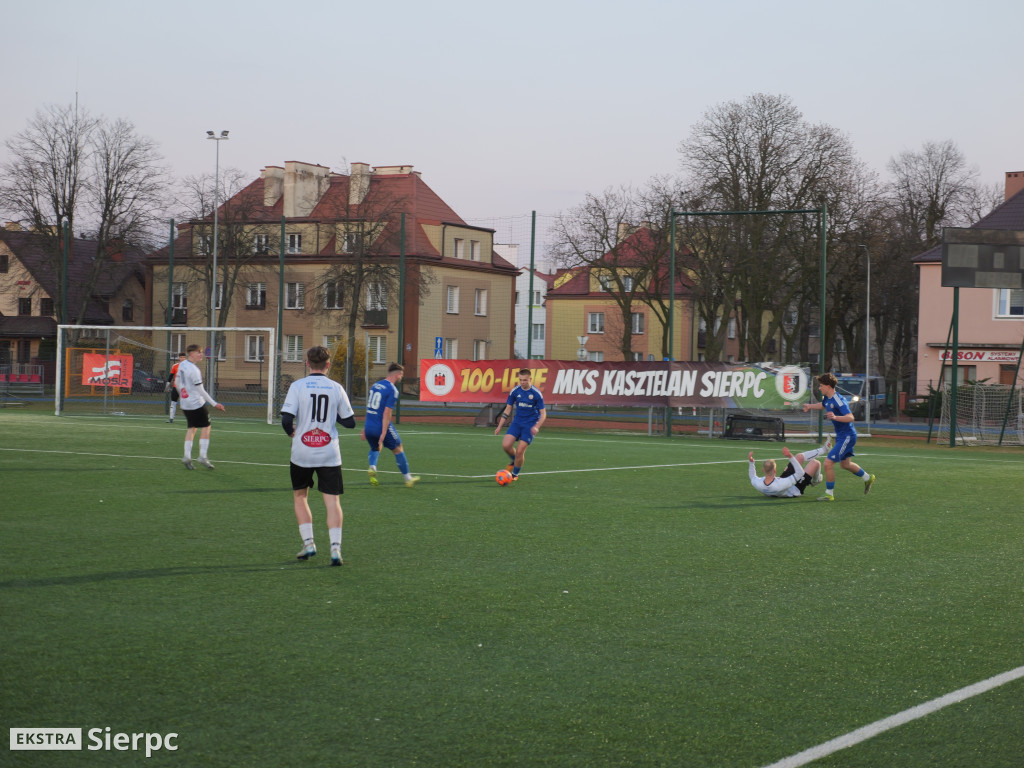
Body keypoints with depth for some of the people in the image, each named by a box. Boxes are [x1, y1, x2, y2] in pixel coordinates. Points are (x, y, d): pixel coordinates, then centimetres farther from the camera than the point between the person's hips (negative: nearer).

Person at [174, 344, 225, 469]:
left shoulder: (182, 364, 5)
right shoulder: (193, 370, -20)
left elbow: (177, 383, 17)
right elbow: (201, 390, -18)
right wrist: (214, 404, -14)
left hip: (184, 404, 8)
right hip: (196, 403, -8)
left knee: (191, 428, 12)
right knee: (206, 427, 2)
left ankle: (187, 456, 4)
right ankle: (203, 456, -2)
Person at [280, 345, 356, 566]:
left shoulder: (297, 386, -5)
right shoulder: (336, 388, 0)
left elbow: (286, 419, -12)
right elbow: (350, 422, 6)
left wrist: (292, 432, 9)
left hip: (302, 452, 0)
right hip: (329, 454, 0)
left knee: (300, 496, 18)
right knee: (332, 501, 1)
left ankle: (308, 543, 11)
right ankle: (335, 547, -11)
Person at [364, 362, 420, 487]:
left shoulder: (375, 385, 10)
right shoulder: (392, 390, -13)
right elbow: (387, 413, -20)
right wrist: (383, 434, -21)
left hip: (369, 426, 6)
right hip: (381, 427, -6)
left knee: (375, 448, 28)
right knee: (398, 449, 12)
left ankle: (372, 467, -1)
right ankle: (408, 478, 20)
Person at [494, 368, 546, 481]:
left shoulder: (536, 393, -11)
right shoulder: (515, 391, -1)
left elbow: (543, 413, -6)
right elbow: (508, 409, 9)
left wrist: (536, 427, -22)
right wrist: (500, 426, 3)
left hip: (530, 425, -3)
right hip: (517, 422, 4)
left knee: (520, 451, -11)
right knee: (506, 445, -15)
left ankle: (515, 474, 12)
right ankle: (513, 461, 18)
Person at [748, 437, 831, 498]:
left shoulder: (757, 484, -33)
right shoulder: (780, 485, -49)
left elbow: (753, 477, -5)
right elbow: (800, 473, -40)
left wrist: (751, 462, -11)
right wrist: (791, 457, -46)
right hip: (795, 490, -7)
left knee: (799, 457, 9)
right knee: (815, 463, -4)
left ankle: (823, 449, 34)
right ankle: (815, 480, 32)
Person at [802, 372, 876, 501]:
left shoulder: (839, 400, -24)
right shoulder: (827, 398, 4)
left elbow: (850, 417, -36)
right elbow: (823, 405, 31)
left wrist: (835, 417, -49)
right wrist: (810, 406, 24)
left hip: (847, 436, -10)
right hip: (841, 436, 10)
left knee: (828, 463, -14)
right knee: (845, 464, 26)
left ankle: (829, 494, -2)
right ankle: (867, 478, 47)